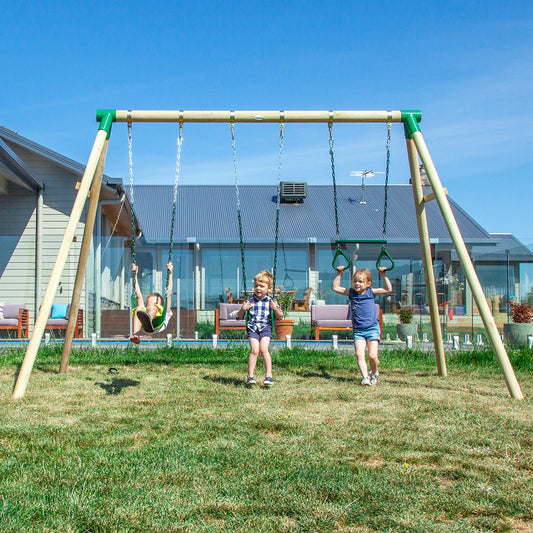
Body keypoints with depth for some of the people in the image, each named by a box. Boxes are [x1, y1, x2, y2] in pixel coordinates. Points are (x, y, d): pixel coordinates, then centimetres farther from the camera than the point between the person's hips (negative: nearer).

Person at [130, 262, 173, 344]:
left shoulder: (166, 312, 42)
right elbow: (138, 295, 41)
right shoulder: (144, 310, 46)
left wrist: (170, 274, 35)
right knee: (138, 309, -26)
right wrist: (134, 275, 40)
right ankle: (135, 334, -51)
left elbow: (169, 294, 36)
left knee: (152, 308, -29)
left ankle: (148, 321, -67)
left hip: (157, 325, -2)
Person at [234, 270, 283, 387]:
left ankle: (268, 375, -11)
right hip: (252, 328, 1)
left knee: (263, 349, -20)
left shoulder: (271, 301, 7)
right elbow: (239, 317, 12)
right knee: (254, 350, -17)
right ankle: (250, 375, -11)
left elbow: (280, 317, 9)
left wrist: (275, 309, -11)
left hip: (266, 328, -1)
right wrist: (243, 309, -8)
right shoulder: (250, 301, 8)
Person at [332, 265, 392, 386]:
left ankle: (374, 373, 19)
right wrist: (339, 274, 7)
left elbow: (388, 290, -2)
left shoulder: (371, 292, 3)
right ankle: (365, 377, -18)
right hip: (358, 330, 2)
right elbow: (335, 288, 12)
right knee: (359, 354, -17)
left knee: (372, 356, -9)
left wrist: (384, 276, -5)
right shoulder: (351, 293, 8)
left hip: (372, 328, -2)